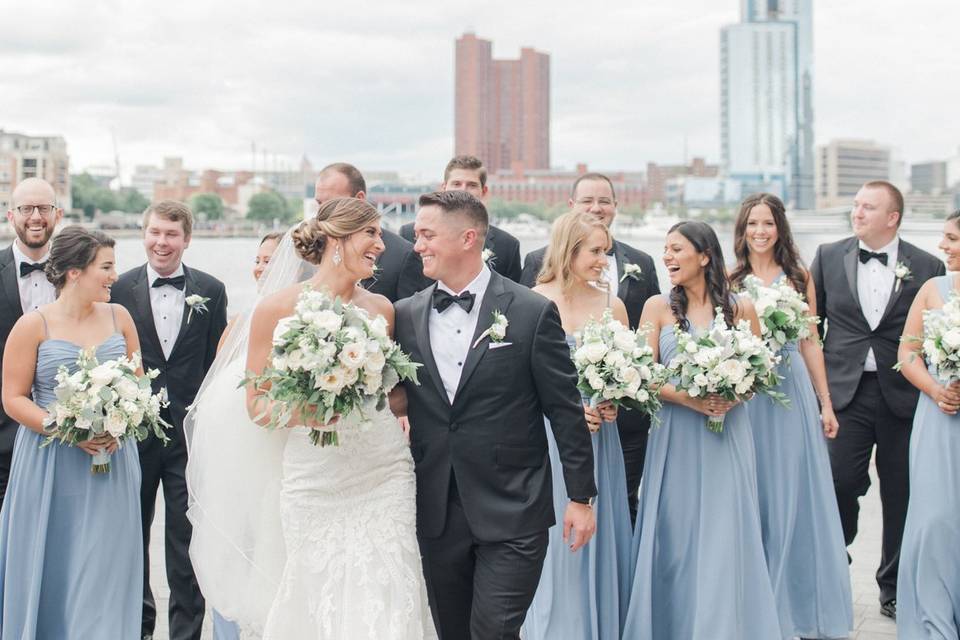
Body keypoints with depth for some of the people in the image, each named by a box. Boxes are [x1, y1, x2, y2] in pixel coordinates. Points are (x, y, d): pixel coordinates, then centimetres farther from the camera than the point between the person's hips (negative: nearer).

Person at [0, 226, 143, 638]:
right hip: (51, 466, -3)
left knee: (103, 571, 3)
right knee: (51, 569, 6)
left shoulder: (119, 317, 4)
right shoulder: (33, 325, -6)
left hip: (112, 463, 3)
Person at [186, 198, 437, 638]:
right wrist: (303, 412, -18)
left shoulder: (381, 308, 7)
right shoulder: (278, 308, -3)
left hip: (384, 474, 3)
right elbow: (256, 404, -1)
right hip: (316, 482, -2)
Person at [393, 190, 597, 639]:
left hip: (511, 513, -4)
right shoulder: (405, 315, 5)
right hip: (435, 514, 4)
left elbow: (565, 411, -3)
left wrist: (581, 497, -3)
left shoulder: (532, 312, -6)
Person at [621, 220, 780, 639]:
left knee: (725, 538, 0)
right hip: (675, 438, 0)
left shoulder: (741, 309, 3)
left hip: (728, 436, 0)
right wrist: (687, 397, -18)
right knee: (676, 538, 4)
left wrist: (733, 395, -12)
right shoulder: (657, 308, 2)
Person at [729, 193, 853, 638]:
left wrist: (826, 403, 6)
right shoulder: (728, 281, 4)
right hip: (743, 396, 0)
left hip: (793, 392, 1)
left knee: (795, 496, 3)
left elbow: (810, 343, 8)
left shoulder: (799, 278, 7)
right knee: (752, 497, 5)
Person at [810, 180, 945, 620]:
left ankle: (894, 588, 23)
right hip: (845, 392, 0)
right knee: (839, 483, -7)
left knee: (900, 495, 7)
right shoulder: (828, 256, 4)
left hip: (903, 396, 0)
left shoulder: (926, 267, 1)